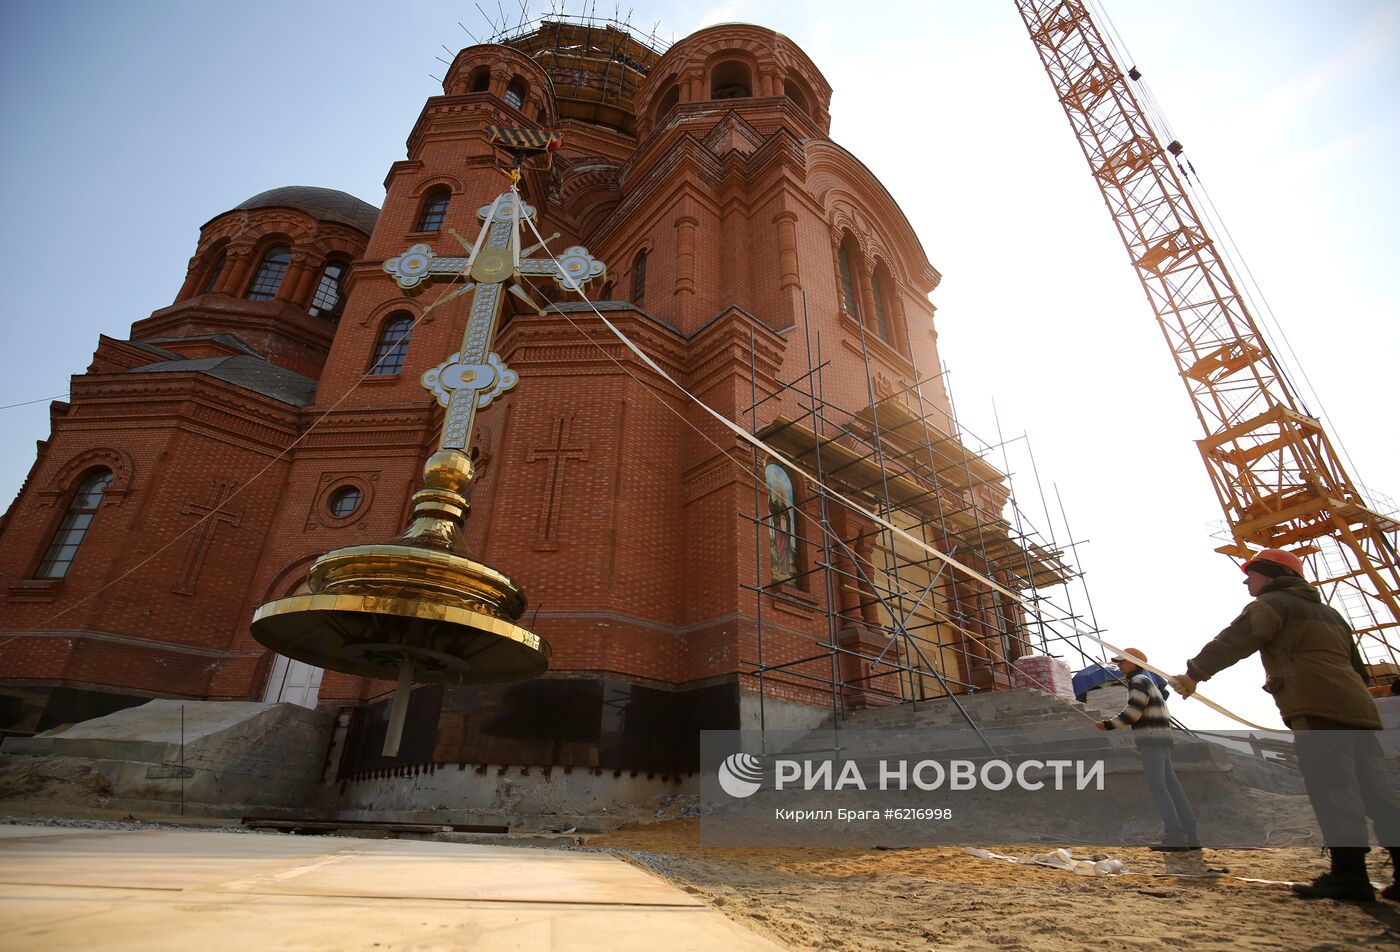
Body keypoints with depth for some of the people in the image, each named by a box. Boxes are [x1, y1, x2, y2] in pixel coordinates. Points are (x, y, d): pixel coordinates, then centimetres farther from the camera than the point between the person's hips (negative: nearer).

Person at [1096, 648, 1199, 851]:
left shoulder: (1138, 681, -10)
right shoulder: (1147, 682, 23)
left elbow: (1133, 712, -19)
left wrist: (1110, 724, -10)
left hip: (1151, 740, -10)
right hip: (1160, 740, 10)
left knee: (1156, 786, -11)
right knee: (1171, 787, 7)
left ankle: (1176, 836, -13)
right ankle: (1190, 836, 7)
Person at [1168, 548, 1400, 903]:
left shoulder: (1270, 604, 1)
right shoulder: (1328, 612, 29)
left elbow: (1230, 644, -10)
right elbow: (1358, 668, 33)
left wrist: (1193, 675, -6)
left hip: (1317, 711, -9)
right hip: (1359, 710, 9)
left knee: (1333, 791, -11)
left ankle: (1349, 875, -13)